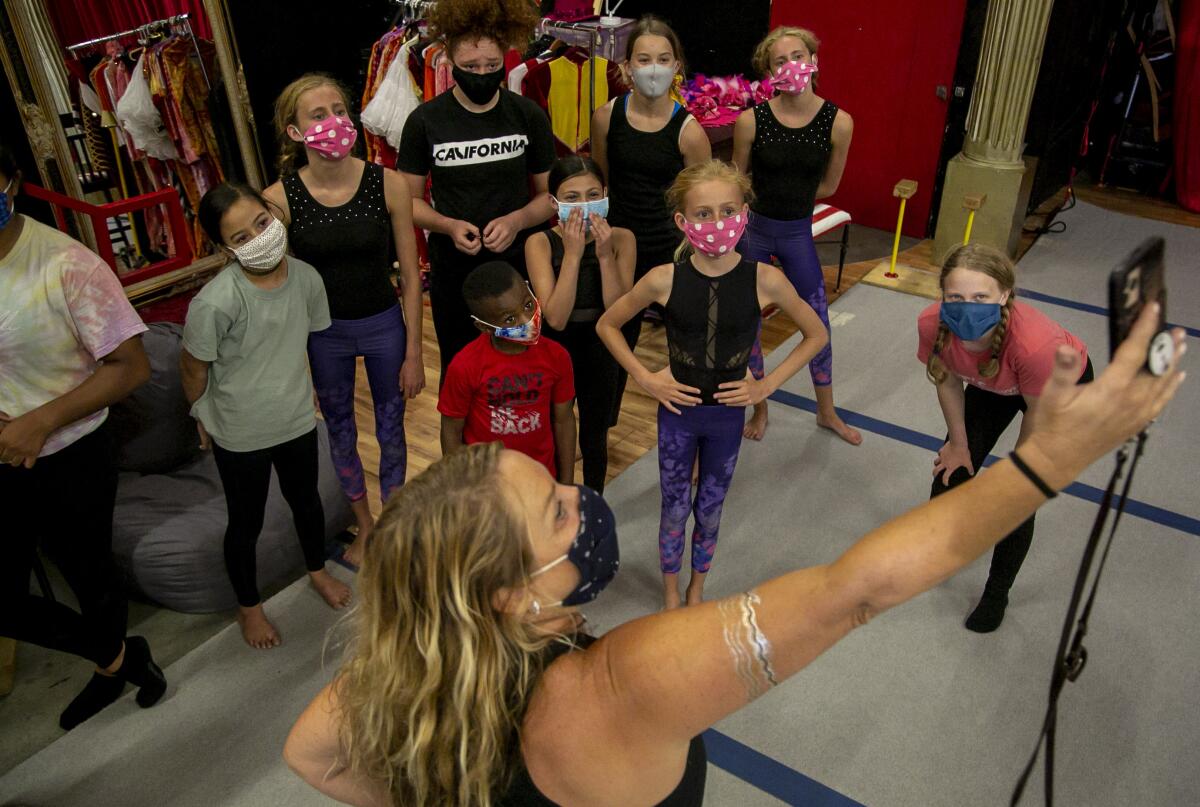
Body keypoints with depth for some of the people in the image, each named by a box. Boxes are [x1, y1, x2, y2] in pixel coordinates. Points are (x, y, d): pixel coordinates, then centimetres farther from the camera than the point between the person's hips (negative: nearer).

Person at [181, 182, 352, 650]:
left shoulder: (306, 278, -15)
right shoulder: (215, 302, -30)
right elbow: (193, 367, -13)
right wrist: (202, 418, 2)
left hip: (297, 420, 4)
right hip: (240, 435, -4)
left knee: (305, 500, 25)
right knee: (246, 523, 16)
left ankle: (317, 571, 54)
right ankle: (249, 606, 43)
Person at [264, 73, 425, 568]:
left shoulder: (387, 184, -16)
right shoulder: (279, 198, -15)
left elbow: (410, 276, -9)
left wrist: (413, 352, -7)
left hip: (384, 324, 0)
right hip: (324, 332, 1)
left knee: (390, 426, 15)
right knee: (339, 430, 18)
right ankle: (363, 523, 43)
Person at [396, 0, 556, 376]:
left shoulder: (529, 116, -5)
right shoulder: (425, 121, -7)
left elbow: (550, 194, 2)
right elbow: (409, 200, -1)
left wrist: (517, 220, -19)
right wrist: (449, 226, -20)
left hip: (519, 265, 1)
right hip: (453, 271, 0)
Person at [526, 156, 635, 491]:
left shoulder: (621, 239, -13)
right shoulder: (540, 242, -18)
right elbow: (556, 319, -27)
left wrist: (605, 255, -28)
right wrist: (572, 254, -31)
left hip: (601, 350, 1)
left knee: (594, 435, 18)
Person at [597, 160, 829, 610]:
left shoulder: (764, 280, -17)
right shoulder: (664, 280, -17)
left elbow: (816, 335, -1)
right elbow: (607, 325, -1)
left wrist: (768, 385, -7)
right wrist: (644, 379, -8)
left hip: (728, 414, 1)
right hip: (678, 410, 0)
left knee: (709, 510, 18)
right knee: (675, 509, 15)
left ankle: (696, 593, 43)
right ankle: (671, 597, 40)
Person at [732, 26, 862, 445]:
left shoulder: (838, 122, -11)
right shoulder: (751, 120, -15)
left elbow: (828, 186, 2)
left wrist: (789, 197, 2)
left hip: (798, 233, 1)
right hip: (753, 229, -1)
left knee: (818, 324, 10)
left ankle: (827, 412, 32)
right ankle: (760, 409, 31)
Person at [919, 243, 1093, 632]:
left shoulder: (1035, 343, -45)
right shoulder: (932, 324, -34)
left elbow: (1039, 413, -24)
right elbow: (949, 381, -12)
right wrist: (959, 445, 0)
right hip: (993, 384, 4)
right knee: (953, 469, 11)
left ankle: (997, 594, 25)